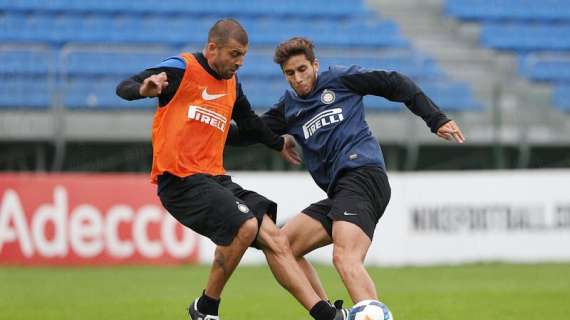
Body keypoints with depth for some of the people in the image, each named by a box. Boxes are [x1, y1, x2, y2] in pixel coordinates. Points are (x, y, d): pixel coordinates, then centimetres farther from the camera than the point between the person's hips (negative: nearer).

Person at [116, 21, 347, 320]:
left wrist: (279, 143, 48)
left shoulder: (231, 82, 18)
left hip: (216, 180, 8)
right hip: (180, 180, -8)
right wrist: (144, 90, -36)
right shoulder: (182, 69, -5)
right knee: (245, 226, -26)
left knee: (274, 239, -3)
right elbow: (124, 88, -13)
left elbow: (249, 121, 38)